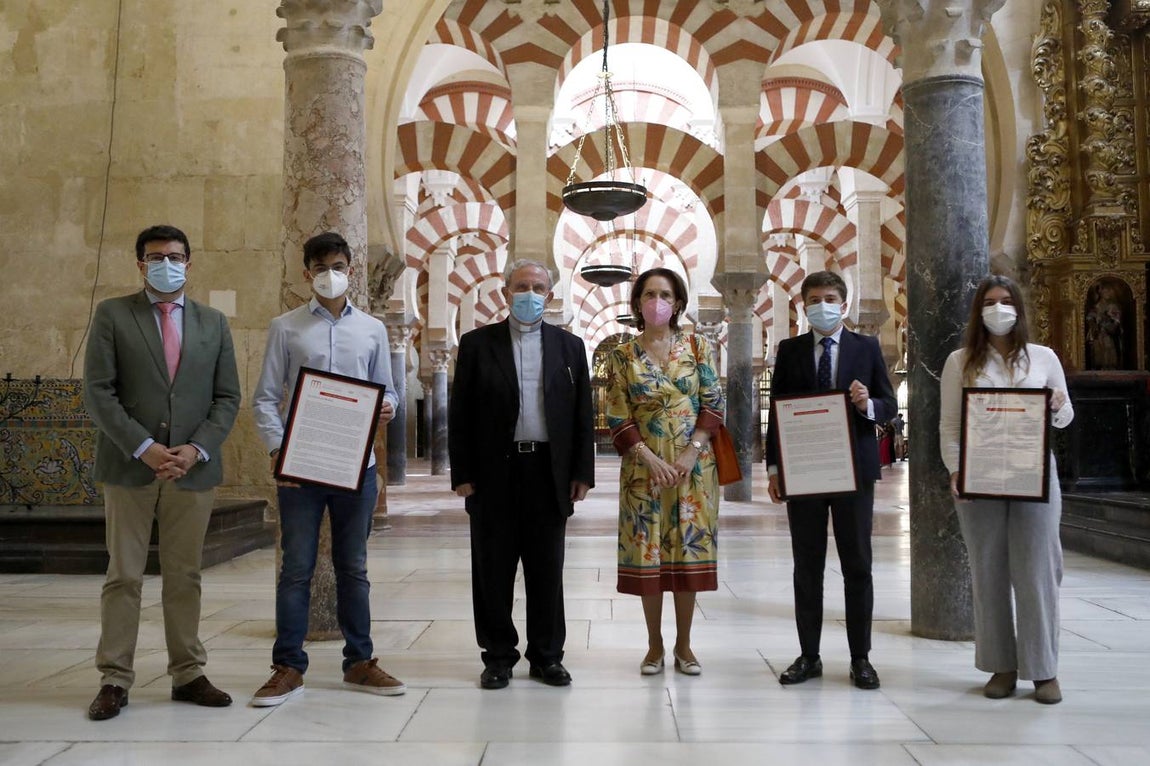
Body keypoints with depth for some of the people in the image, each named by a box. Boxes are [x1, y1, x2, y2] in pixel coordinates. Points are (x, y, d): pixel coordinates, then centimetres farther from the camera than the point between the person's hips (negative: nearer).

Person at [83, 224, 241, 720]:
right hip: (129, 468, -2)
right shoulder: (112, 315, 3)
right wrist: (143, 448, -13)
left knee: (185, 576, 8)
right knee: (123, 576, 3)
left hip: (194, 469, 2)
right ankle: (114, 680, 12)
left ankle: (187, 674, 17)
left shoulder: (212, 322, 11)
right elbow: (98, 392, -4)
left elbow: (227, 398, 8)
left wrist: (197, 449, -8)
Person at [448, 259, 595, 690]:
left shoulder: (570, 346, 9)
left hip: (549, 473, 1)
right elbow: (459, 415, 1)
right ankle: (498, 657, 19)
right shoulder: (477, 344, 4)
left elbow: (582, 414, 8)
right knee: (493, 570, 6)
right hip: (494, 473, -1)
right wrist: (462, 475, -4)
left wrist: (582, 472, 2)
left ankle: (547, 655, 20)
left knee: (547, 571, 8)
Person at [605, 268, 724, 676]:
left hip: (694, 465, 1)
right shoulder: (622, 356, 2)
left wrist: (692, 452, -11)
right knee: (647, 551, 3)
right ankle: (655, 644, 16)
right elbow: (617, 417, -1)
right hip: (644, 466, 0)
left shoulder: (697, 347, 4)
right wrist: (650, 458, -13)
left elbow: (713, 403, 0)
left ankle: (683, 644, 17)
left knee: (689, 549, 4)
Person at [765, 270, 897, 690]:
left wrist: (868, 404, -18)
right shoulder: (790, 350, 6)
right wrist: (774, 468, -1)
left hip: (853, 468, 0)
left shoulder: (867, 347, 5)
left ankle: (861, 658, 15)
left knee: (857, 565, 5)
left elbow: (889, 405, 5)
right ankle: (808, 655, 16)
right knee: (807, 566, 7)